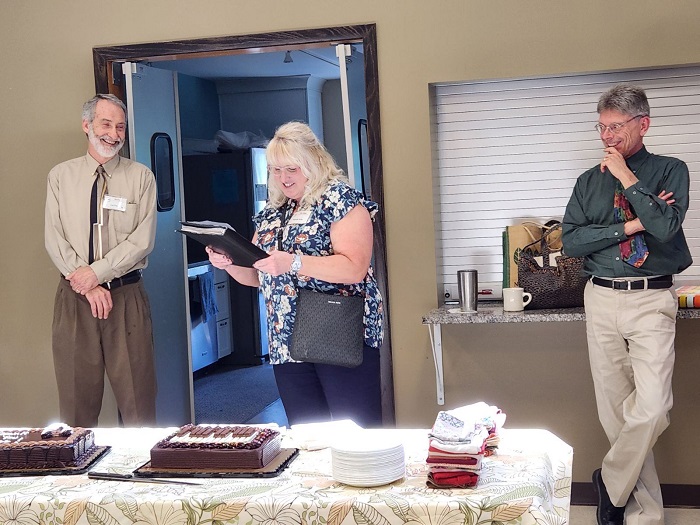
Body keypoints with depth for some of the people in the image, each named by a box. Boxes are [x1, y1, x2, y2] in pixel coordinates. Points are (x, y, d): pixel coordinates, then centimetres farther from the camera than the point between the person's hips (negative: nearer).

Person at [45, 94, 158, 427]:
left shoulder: (140, 177, 2)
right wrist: (86, 285, -10)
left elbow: (143, 240, -6)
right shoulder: (61, 176, 7)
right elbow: (54, 239, 1)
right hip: (74, 297, 1)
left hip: (126, 295, -1)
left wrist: (96, 273, -14)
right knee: (76, 393, 6)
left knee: (136, 396, 1)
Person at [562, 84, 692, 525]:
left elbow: (667, 225, -14)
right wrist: (629, 226, -7)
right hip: (602, 301, 3)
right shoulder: (590, 182, 13)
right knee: (617, 410, 4)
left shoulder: (670, 171, 4)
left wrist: (627, 178, -8)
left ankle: (612, 484, 8)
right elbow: (570, 241, 2)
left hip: (652, 300, -3)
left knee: (651, 408, -16)